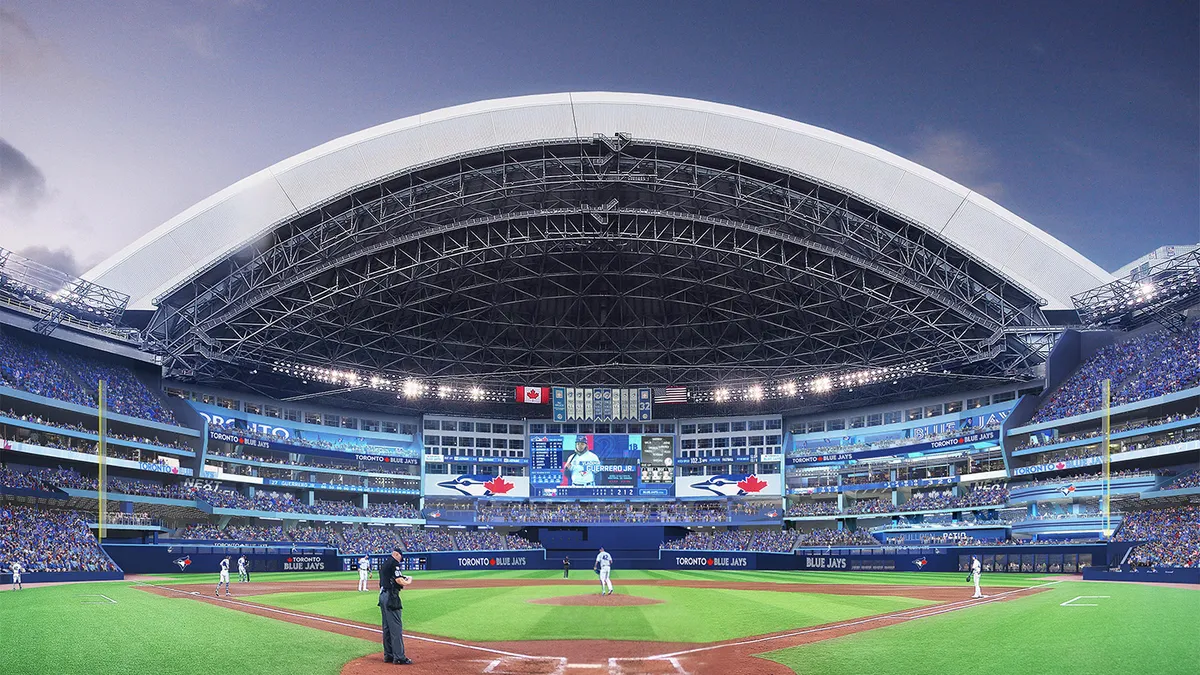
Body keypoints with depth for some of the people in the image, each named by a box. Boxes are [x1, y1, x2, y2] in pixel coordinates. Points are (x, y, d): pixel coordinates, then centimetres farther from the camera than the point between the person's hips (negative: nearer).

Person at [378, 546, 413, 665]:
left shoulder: (384, 564, 20)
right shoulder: (394, 563, -10)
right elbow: (399, 580, -18)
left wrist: (401, 583, 15)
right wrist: (408, 581, 0)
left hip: (382, 595, 10)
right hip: (391, 597, -10)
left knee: (387, 627, 14)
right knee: (396, 626, -9)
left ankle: (388, 655, 18)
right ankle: (399, 657, -10)